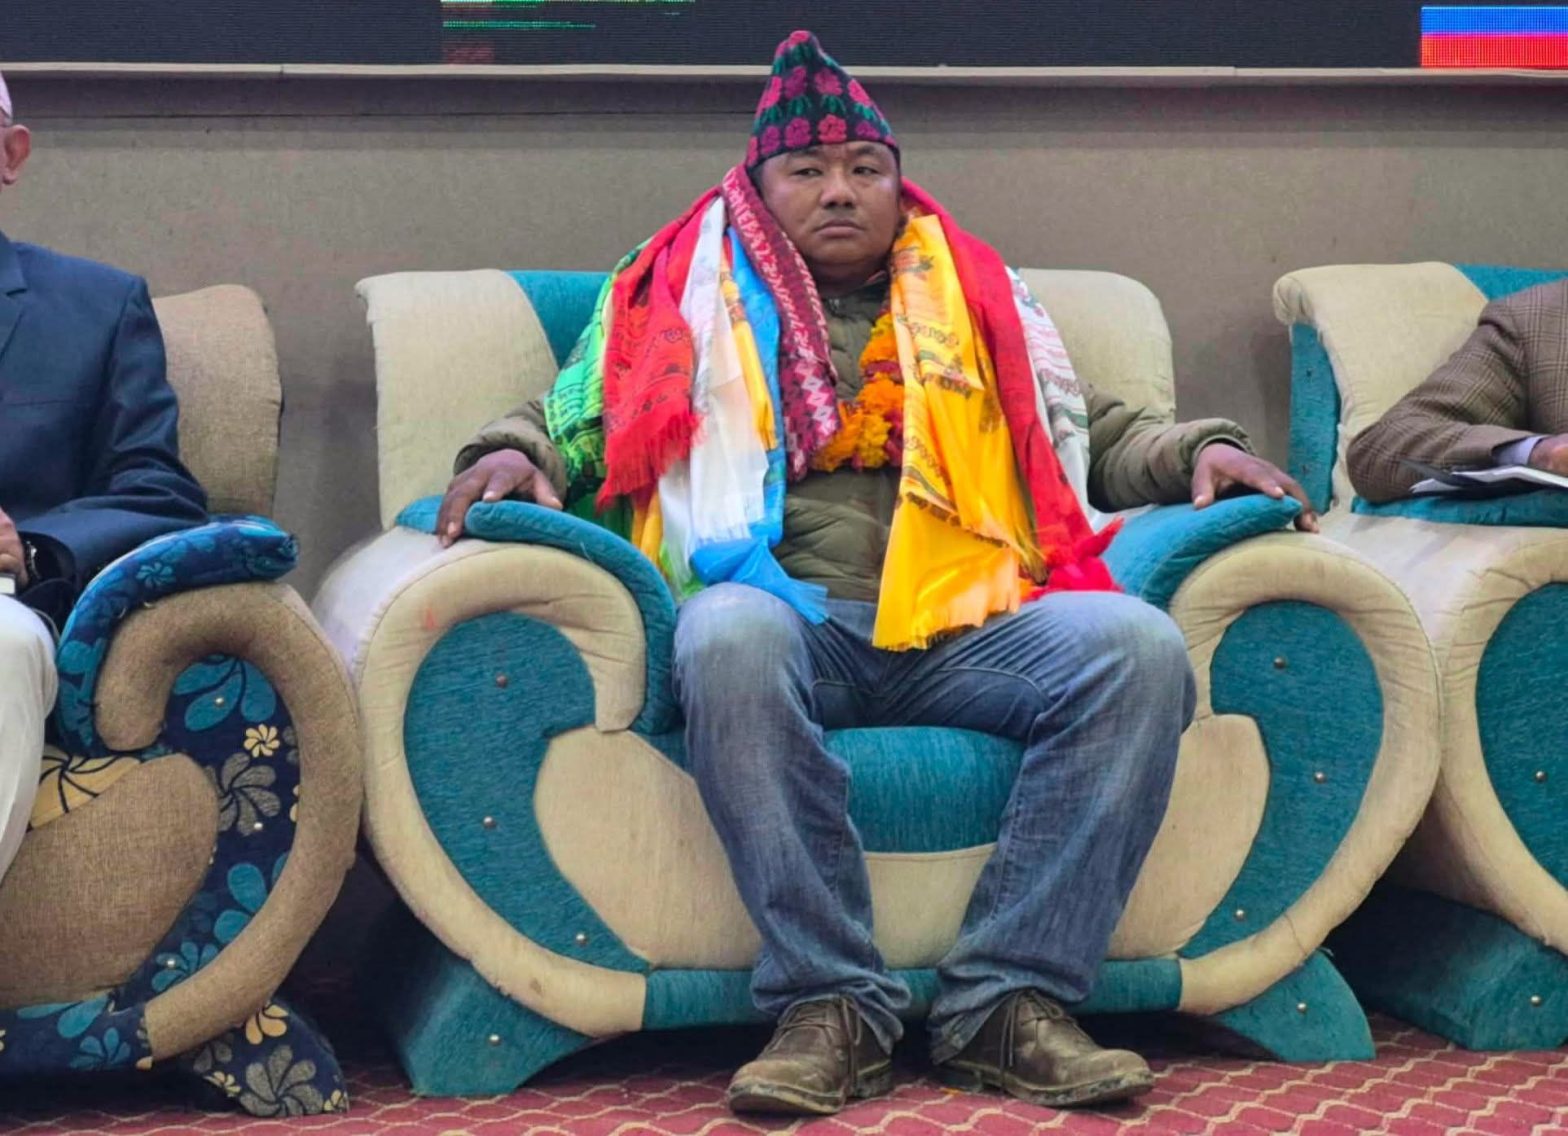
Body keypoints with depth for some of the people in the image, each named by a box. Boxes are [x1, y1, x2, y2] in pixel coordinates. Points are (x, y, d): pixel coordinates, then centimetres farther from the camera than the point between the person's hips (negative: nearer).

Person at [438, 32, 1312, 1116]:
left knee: (1139, 644, -28)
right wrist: (511, 454, 2)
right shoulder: (689, 301, 25)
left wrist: (1195, 452, 13)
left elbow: (1092, 430, 32)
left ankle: (1007, 1002, -26)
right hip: (787, 618, -2)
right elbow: (573, 419, 25)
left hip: (962, 628, 2)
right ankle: (831, 1005, -32)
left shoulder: (977, 297, 30)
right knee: (728, 633, -40)